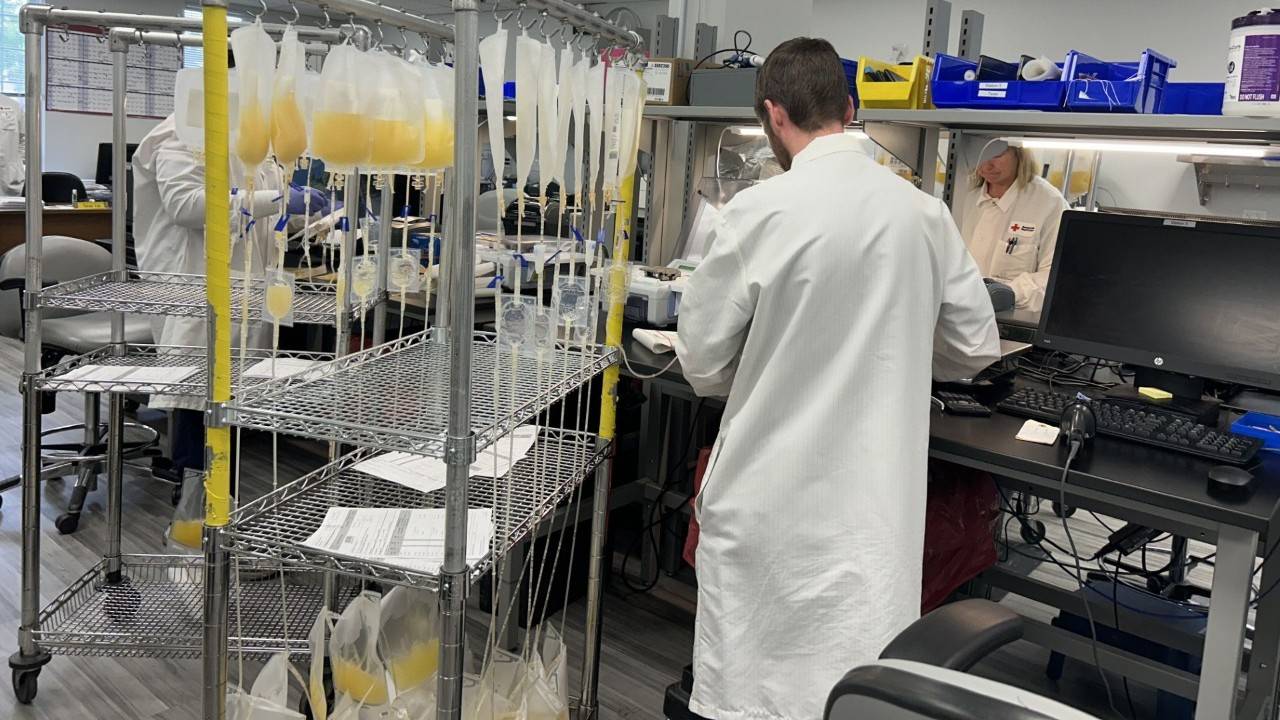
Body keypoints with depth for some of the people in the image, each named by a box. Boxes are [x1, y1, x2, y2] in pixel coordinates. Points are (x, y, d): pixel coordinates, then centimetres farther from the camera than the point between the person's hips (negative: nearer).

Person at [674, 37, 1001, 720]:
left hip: (769, 503, -3)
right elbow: (976, 347, 9)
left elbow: (703, 365, -5)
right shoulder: (925, 213, -1)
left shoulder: (757, 212, -13)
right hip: (874, 504, 4)